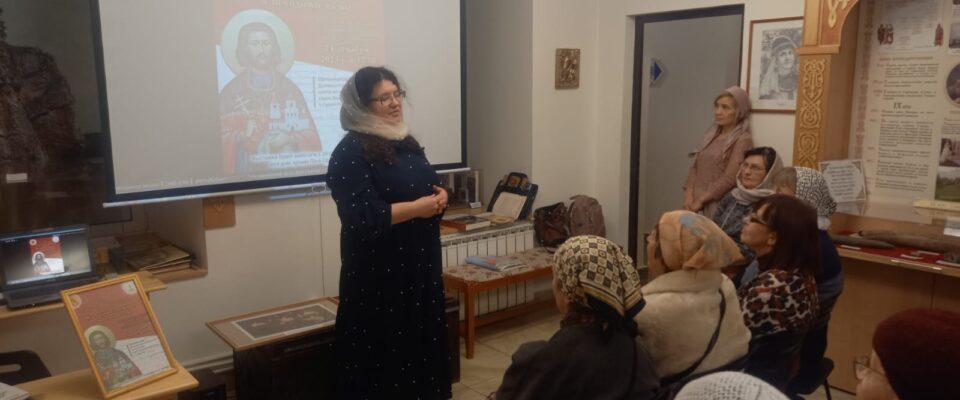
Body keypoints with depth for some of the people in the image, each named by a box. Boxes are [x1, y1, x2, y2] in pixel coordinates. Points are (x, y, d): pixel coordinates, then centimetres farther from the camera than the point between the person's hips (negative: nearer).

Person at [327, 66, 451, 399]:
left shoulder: (406, 142, 12)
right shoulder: (350, 153, -13)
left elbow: (428, 188, 21)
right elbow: (363, 218, -22)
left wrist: (439, 197, -2)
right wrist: (417, 208, -19)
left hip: (419, 266, 7)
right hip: (378, 274, -7)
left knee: (421, 346, 14)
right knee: (383, 357, 2)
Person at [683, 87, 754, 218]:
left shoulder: (743, 140, -8)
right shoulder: (711, 135, 14)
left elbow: (730, 178, -15)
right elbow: (695, 166, 12)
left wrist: (701, 200, -13)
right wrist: (689, 194, -2)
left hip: (718, 204, -6)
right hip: (697, 202, 6)